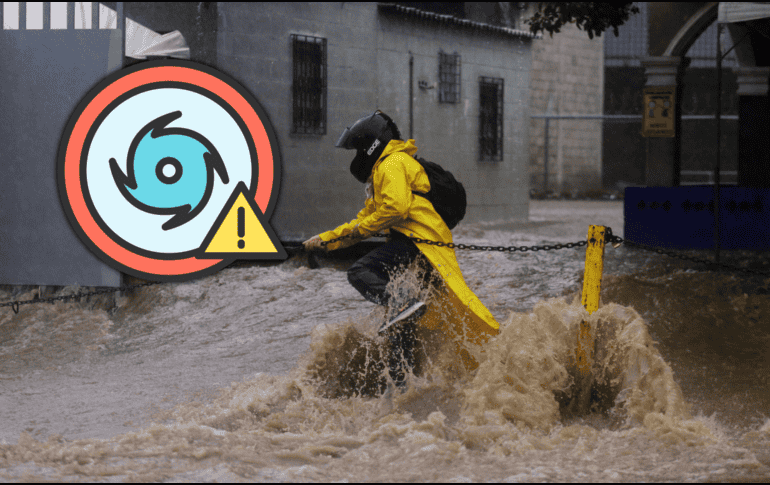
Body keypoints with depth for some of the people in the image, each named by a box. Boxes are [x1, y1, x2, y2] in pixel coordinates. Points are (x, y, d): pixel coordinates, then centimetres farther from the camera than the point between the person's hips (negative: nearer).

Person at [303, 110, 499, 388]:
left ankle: (404, 303, -42)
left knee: (360, 273, -23)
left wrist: (363, 228, -6)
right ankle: (401, 380, 10)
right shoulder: (381, 170, 31)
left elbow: (397, 206, -18)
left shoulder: (393, 164, -2)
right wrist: (325, 240, 28)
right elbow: (364, 220, 35)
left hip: (418, 240, -10)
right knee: (401, 324, 9)